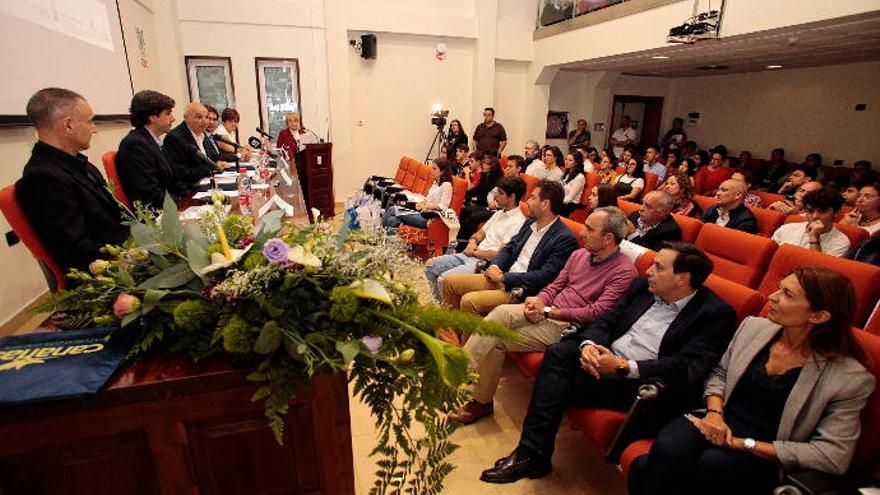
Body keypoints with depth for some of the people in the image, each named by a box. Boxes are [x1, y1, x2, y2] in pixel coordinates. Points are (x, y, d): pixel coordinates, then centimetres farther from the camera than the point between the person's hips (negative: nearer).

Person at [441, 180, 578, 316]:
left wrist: (504, 277, -17)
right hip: (502, 277, 8)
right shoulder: (530, 222, 10)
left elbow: (544, 276, -21)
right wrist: (494, 266, -5)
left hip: (521, 291, -8)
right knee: (449, 282, 4)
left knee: (469, 301, -27)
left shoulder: (565, 239, -15)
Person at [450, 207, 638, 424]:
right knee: (502, 312, -25)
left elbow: (596, 312, -16)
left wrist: (549, 311, -16)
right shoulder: (580, 254, 13)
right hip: (547, 313, 6)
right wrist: (539, 301, -8)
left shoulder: (625, 271, -8)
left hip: (567, 327, -6)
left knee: (496, 339, -19)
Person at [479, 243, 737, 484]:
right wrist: (588, 345, -14)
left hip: (643, 382, -6)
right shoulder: (642, 287, 12)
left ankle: (534, 456, -8)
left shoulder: (717, 314, -6)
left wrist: (622, 366, -26)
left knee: (561, 384, -24)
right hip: (606, 360, 6)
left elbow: (685, 367, -17)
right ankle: (531, 453, -19)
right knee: (558, 352, -23)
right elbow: (607, 320, 9)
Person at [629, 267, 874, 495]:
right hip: (720, 423, 3)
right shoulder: (753, 327, 4)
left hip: (762, 457, -2)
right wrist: (714, 411, -5)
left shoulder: (849, 377, -7)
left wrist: (743, 444, -15)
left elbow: (833, 455, -11)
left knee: (709, 464, -36)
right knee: (666, 451, -33)